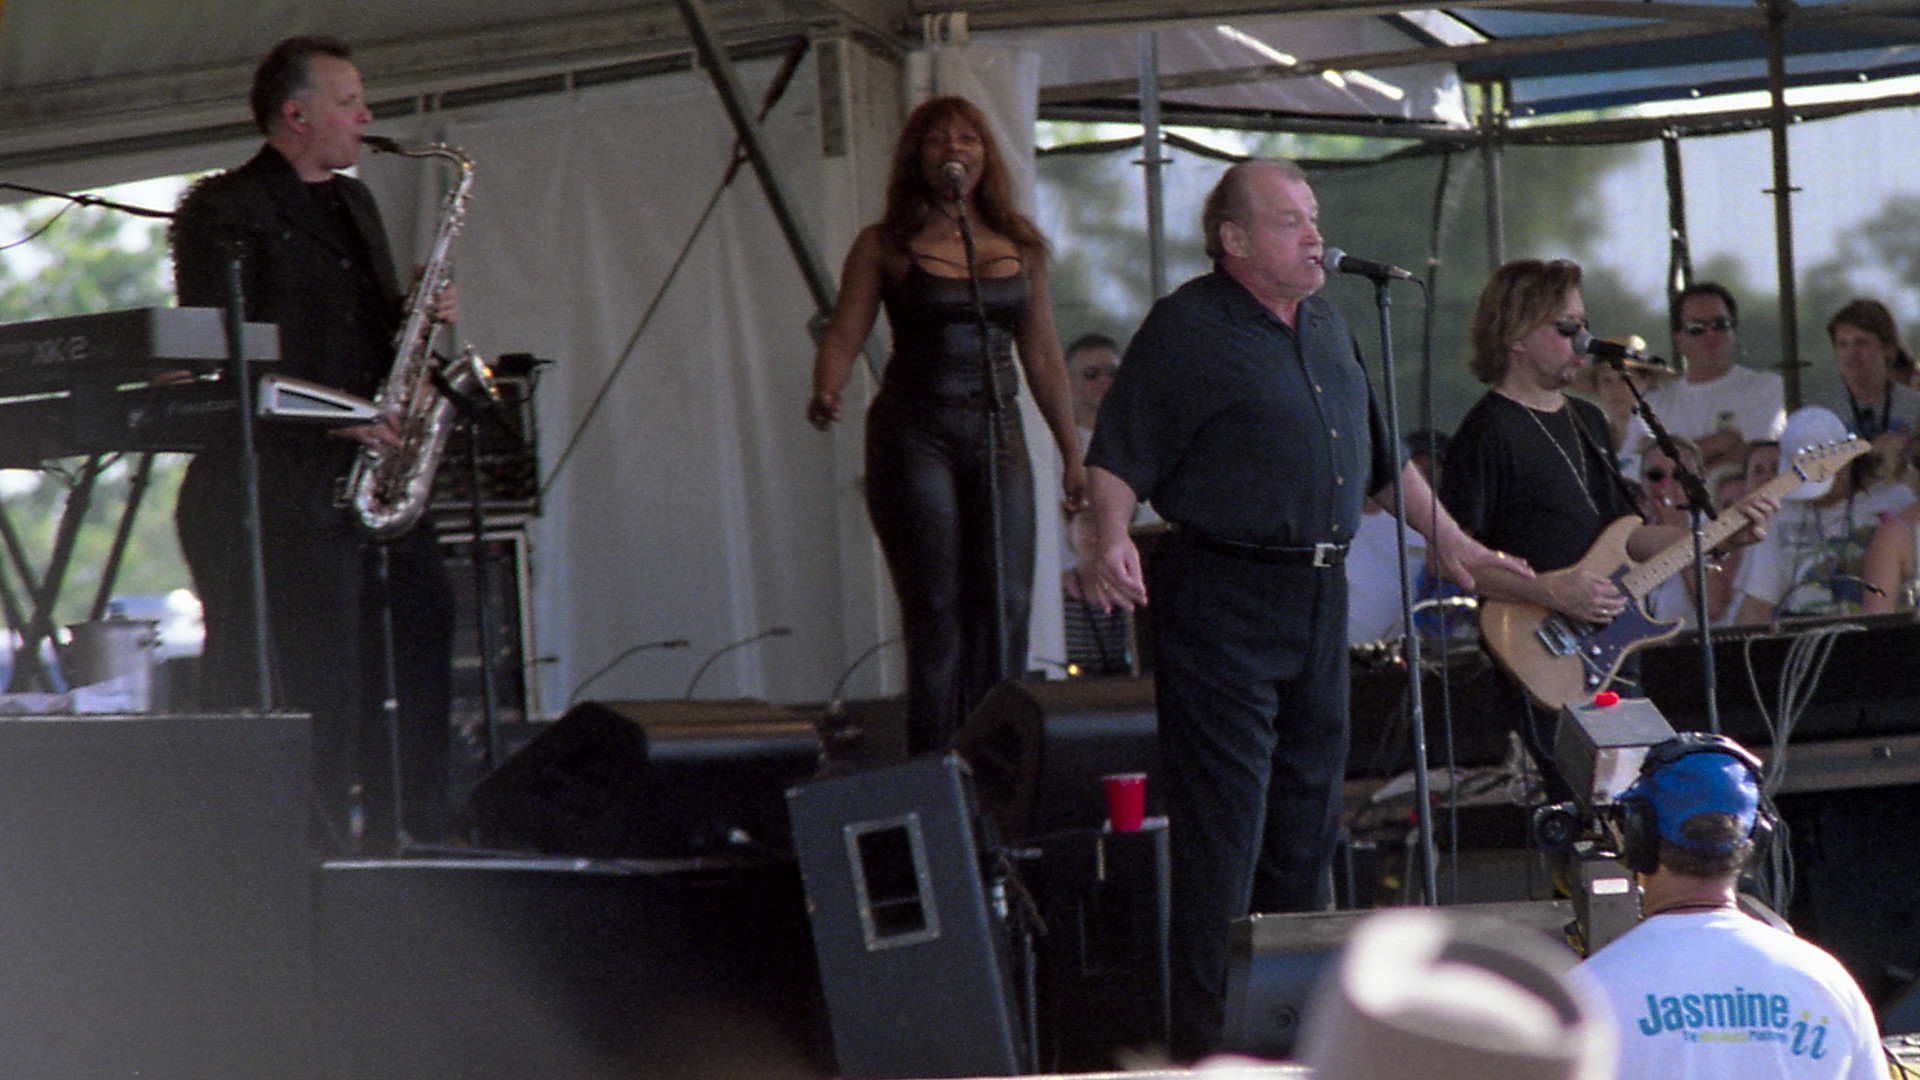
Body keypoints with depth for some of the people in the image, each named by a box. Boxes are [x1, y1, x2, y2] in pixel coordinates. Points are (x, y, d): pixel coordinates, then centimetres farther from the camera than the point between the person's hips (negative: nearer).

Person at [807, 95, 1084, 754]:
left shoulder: (1021, 247, 12)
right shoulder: (884, 247, 3)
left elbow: (1042, 355, 17)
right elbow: (843, 336, -3)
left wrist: (1072, 452, 16)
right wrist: (825, 395, -24)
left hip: (997, 437, 3)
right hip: (913, 436, -3)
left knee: (1006, 605, -4)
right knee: (936, 608, -7)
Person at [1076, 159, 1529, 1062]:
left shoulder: (1327, 326, 16)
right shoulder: (1187, 329, -8)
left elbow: (1383, 454, 25)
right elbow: (1118, 455, -12)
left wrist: (1448, 541, 22)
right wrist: (1112, 540, -28)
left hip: (1319, 594, 8)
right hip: (1221, 597, -8)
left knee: (1308, 814, 12)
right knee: (1222, 820, -7)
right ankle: (1207, 1038, -3)